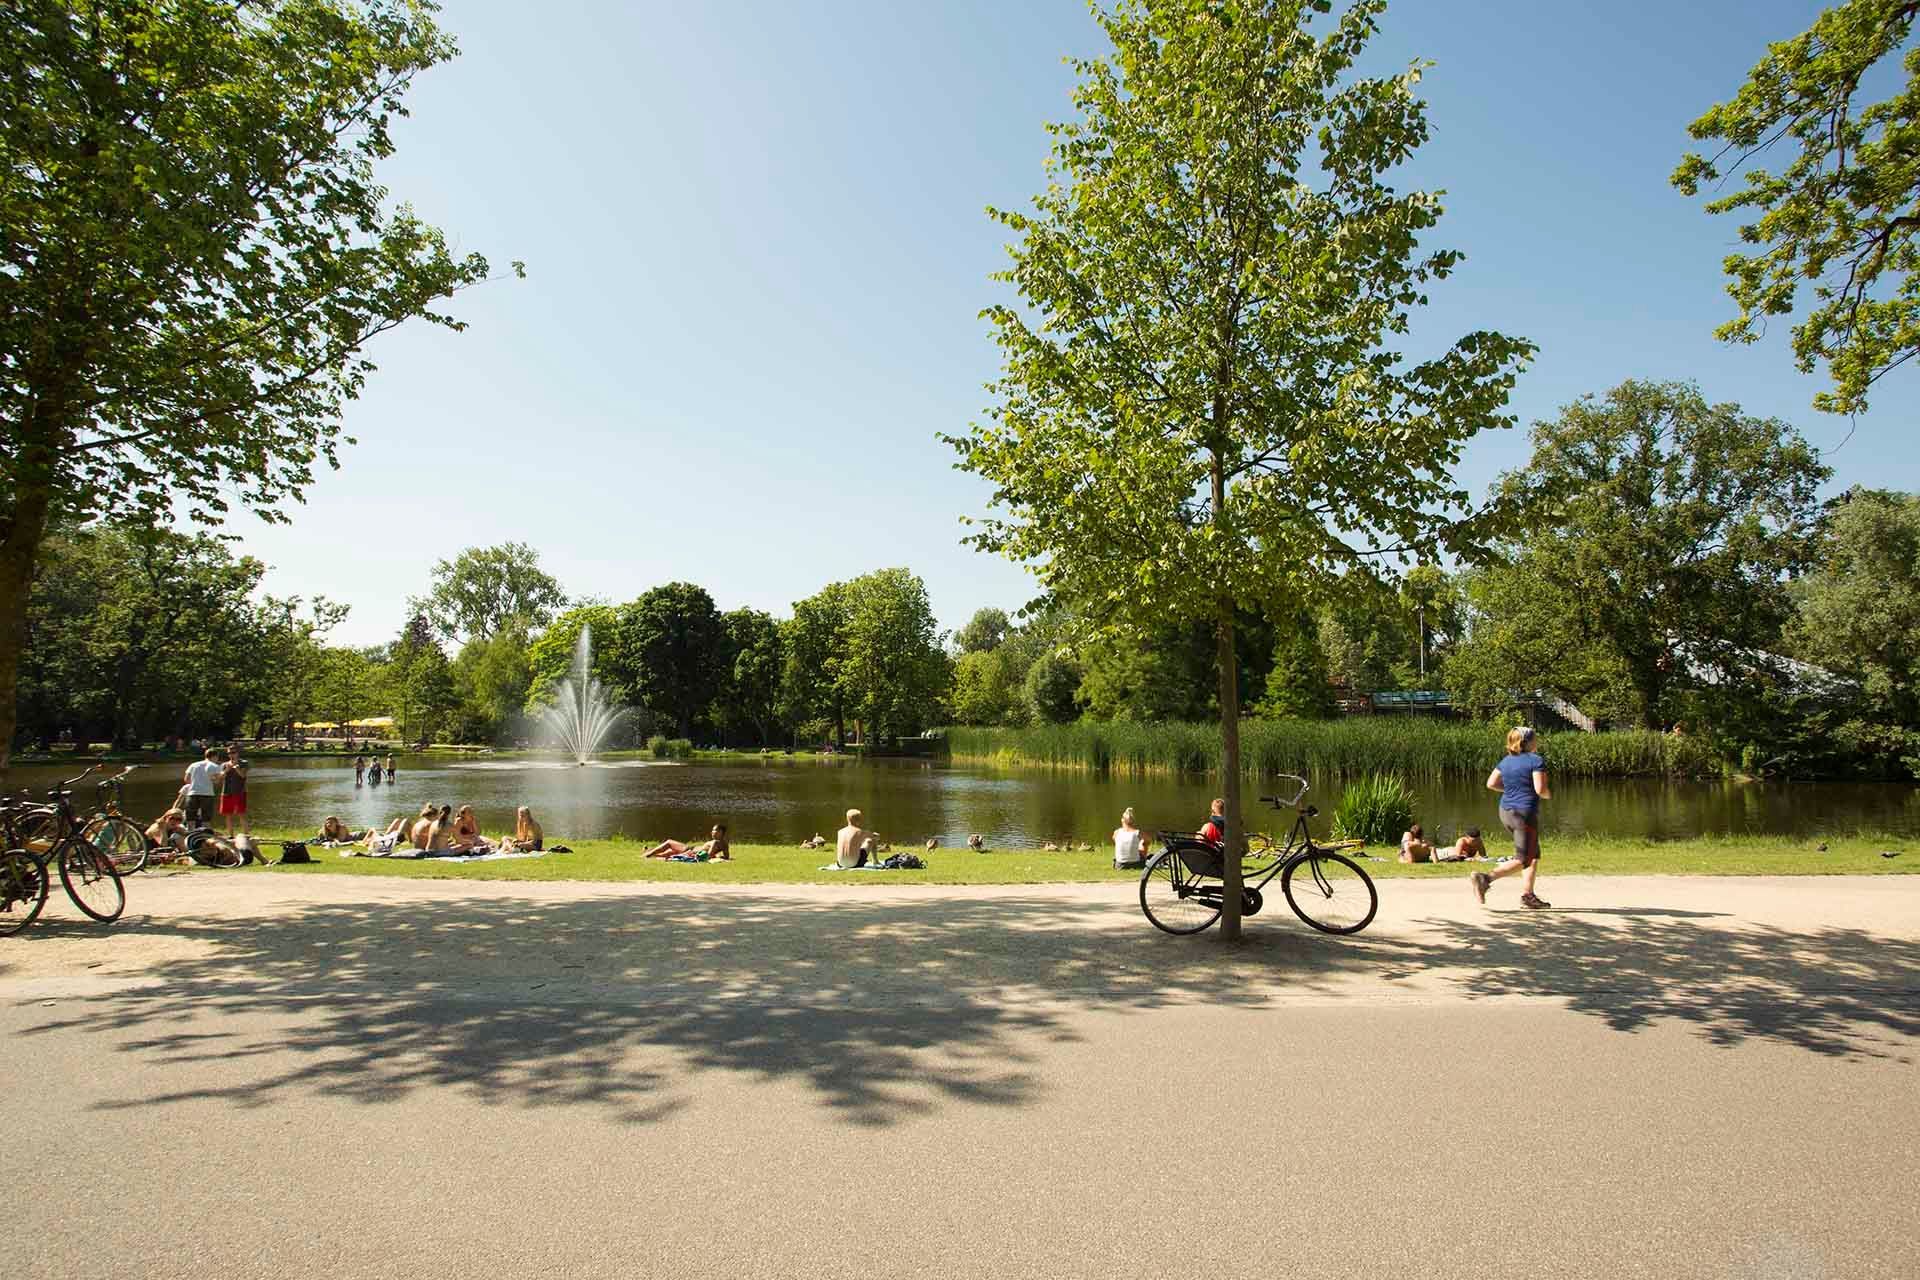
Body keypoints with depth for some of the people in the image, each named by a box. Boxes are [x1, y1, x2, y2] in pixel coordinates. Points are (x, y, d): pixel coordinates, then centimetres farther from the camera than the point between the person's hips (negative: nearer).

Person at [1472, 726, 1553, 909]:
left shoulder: (1506, 761, 8)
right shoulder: (1536, 760, -11)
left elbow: (1491, 783, 6)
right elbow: (1540, 789, -18)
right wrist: (1548, 795, 3)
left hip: (1506, 812, 8)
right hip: (1525, 813, -8)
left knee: (1534, 855, 19)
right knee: (1521, 860, -3)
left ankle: (1527, 895, 17)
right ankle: (1486, 877, -20)